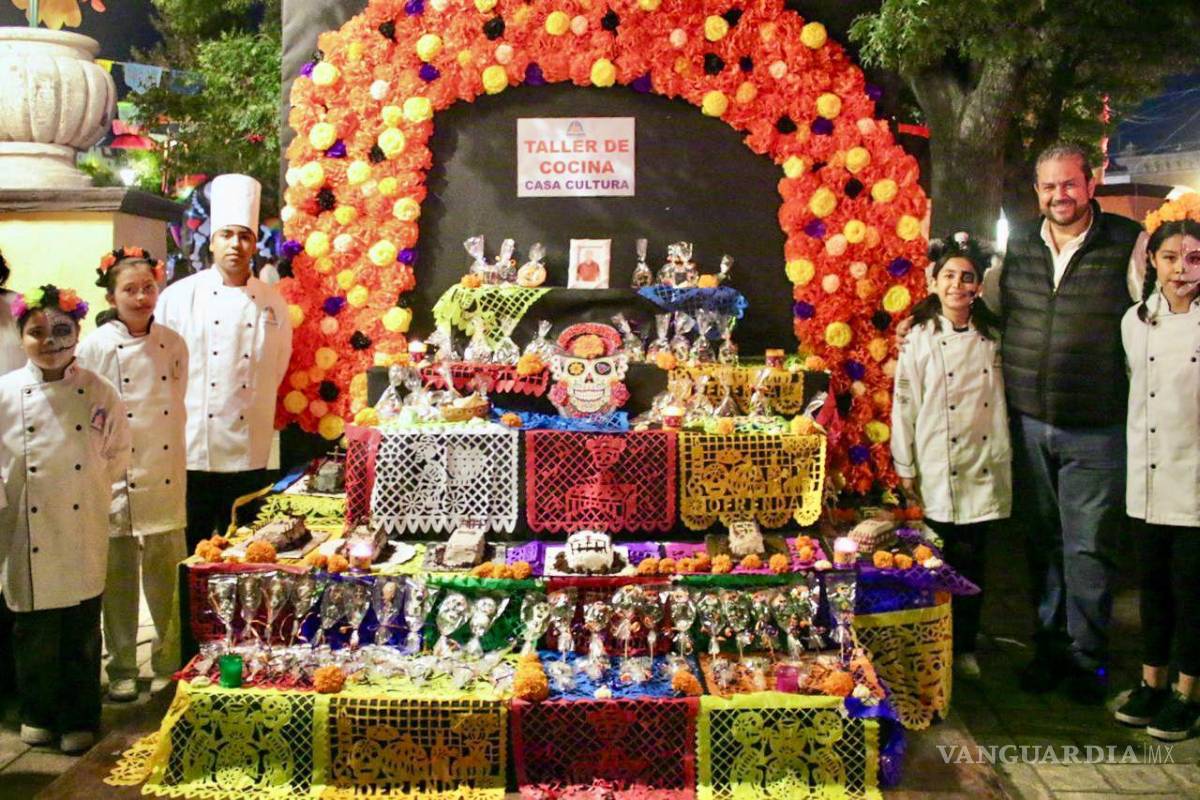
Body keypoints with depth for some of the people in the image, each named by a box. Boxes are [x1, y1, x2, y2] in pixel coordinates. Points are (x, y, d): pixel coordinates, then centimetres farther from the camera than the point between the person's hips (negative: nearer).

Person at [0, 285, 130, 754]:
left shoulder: (98, 393, -2)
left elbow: (117, 457, 8)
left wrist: (90, 488, 1)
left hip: (83, 536, 0)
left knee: (82, 634, 8)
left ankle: (80, 720, 24)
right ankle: (38, 715, 31)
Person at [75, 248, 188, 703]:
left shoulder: (173, 345, 5)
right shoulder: (95, 347, -5)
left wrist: (179, 470, 9)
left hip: (166, 482, 3)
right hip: (116, 483, -2)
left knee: (168, 579, 9)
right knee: (119, 580, 7)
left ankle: (169, 664, 26)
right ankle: (121, 670, 22)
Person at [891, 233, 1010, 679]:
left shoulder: (992, 337, 7)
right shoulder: (920, 338, -3)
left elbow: (1002, 399, 14)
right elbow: (904, 404, -3)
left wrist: (1004, 454, 9)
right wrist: (905, 467, -4)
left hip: (984, 470, 3)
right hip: (937, 471, -3)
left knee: (973, 559, 8)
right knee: (943, 562, 2)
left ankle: (966, 648, 22)